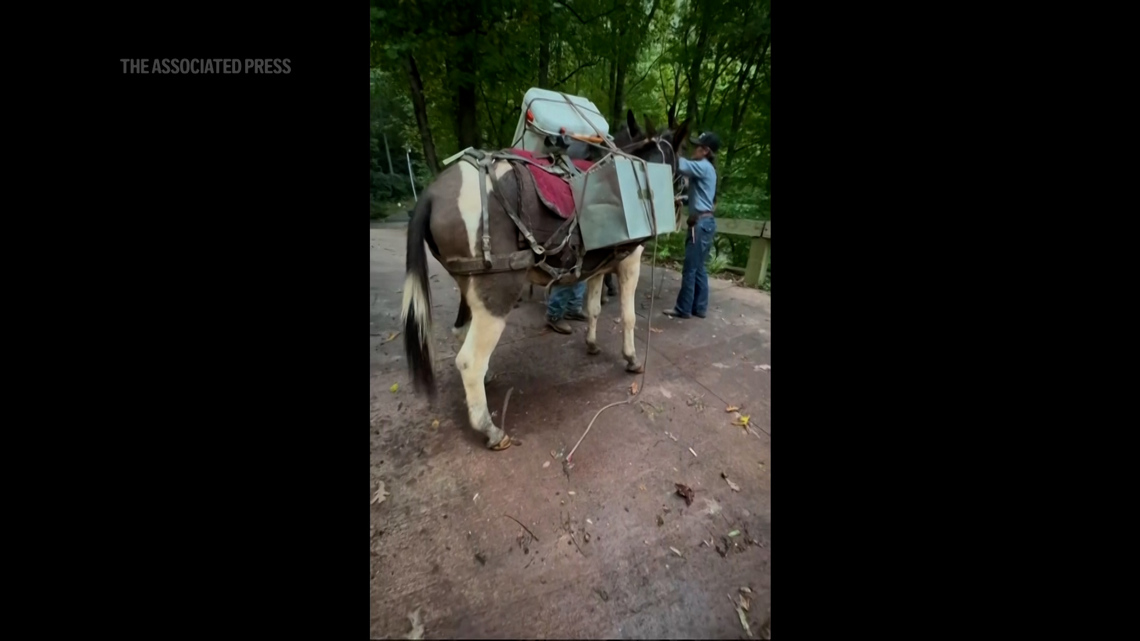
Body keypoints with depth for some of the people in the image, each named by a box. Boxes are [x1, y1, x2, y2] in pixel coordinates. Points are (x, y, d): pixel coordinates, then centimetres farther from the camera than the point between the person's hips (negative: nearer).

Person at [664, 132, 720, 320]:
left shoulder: (703, 167, -11)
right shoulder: (706, 168, 19)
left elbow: (681, 165, -26)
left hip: (701, 223, -10)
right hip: (704, 222, 10)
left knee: (690, 269, -5)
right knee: (698, 268, 11)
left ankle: (683, 309, 2)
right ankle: (700, 307, 17)